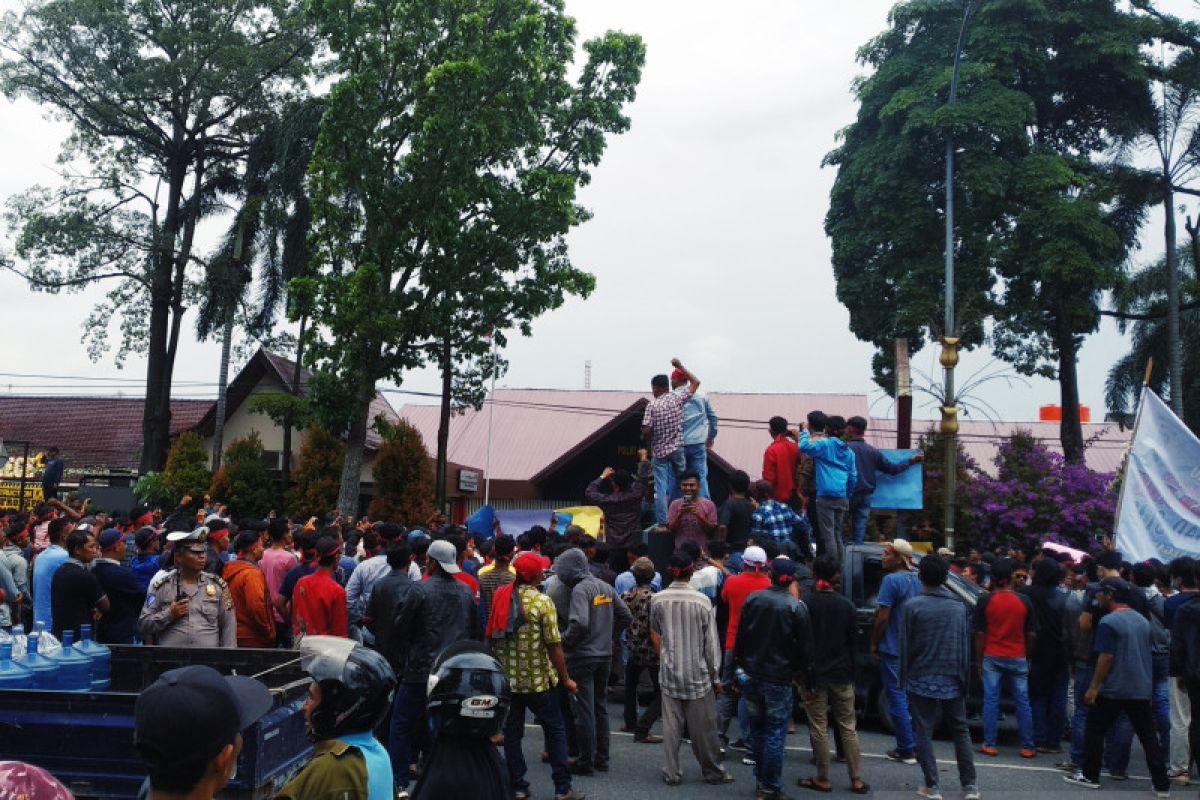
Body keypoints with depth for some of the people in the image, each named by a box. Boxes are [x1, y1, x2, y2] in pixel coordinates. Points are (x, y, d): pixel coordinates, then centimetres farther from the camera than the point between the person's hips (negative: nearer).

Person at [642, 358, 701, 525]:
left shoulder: (651, 405, -10)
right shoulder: (677, 398, -4)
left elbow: (647, 431, -16)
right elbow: (695, 382, 7)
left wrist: (644, 437, 7)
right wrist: (680, 366, 13)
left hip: (659, 451, -2)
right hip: (677, 448, 2)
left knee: (661, 488, 1)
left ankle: (662, 522, 0)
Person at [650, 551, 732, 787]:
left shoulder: (657, 600, -4)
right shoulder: (702, 601, -12)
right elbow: (711, 642, -7)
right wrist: (716, 676, 2)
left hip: (669, 673, 2)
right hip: (698, 673, -2)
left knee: (671, 726, 8)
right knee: (703, 727, 9)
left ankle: (671, 773, 13)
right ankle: (713, 772, 21)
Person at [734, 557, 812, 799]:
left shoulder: (753, 599, -2)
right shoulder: (796, 607, -13)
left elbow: (741, 636, 5)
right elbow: (805, 648, -8)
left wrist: (740, 663, 16)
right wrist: (807, 679, 2)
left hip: (753, 676, 4)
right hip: (779, 679, -4)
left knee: (757, 730, 17)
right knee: (775, 733, 3)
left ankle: (760, 779, 26)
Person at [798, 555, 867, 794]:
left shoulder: (806, 603, -9)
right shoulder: (847, 605, 0)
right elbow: (853, 642, 5)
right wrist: (851, 673, 14)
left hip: (814, 675, -3)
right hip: (842, 675, 3)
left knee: (819, 728, 4)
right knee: (848, 728, 10)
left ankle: (823, 780, 8)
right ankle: (856, 781, 12)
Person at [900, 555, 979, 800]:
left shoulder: (913, 606, -8)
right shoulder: (959, 606, 3)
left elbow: (905, 646, -6)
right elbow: (966, 646, 6)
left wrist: (904, 678, 3)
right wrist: (965, 678, 12)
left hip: (922, 680, -3)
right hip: (953, 680, 3)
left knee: (924, 733, 3)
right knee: (961, 732, 13)